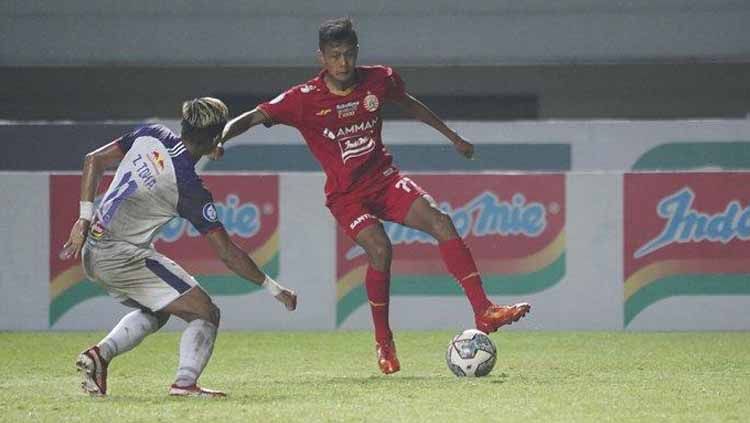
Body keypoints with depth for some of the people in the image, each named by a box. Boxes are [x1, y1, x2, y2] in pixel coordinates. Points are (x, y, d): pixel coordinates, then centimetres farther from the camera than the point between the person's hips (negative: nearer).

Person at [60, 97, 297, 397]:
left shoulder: (150, 136, 1)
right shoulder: (190, 187, -17)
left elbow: (94, 160, 5)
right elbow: (227, 251, -14)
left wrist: (85, 218, 4)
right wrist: (273, 288, -5)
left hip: (91, 251, 8)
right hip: (123, 256, -8)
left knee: (154, 312, 27)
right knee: (205, 314, -3)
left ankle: (98, 355, 9)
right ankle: (185, 381, -20)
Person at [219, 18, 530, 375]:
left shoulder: (379, 80, -4)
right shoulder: (305, 99, -15)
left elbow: (409, 104, 17)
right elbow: (252, 118, -17)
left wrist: (453, 136, 26)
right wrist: (220, 138, -37)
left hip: (384, 179, 4)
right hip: (346, 195, -4)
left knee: (441, 222, -17)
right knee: (379, 248, -27)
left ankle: (484, 312, -16)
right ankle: (383, 342, -9)